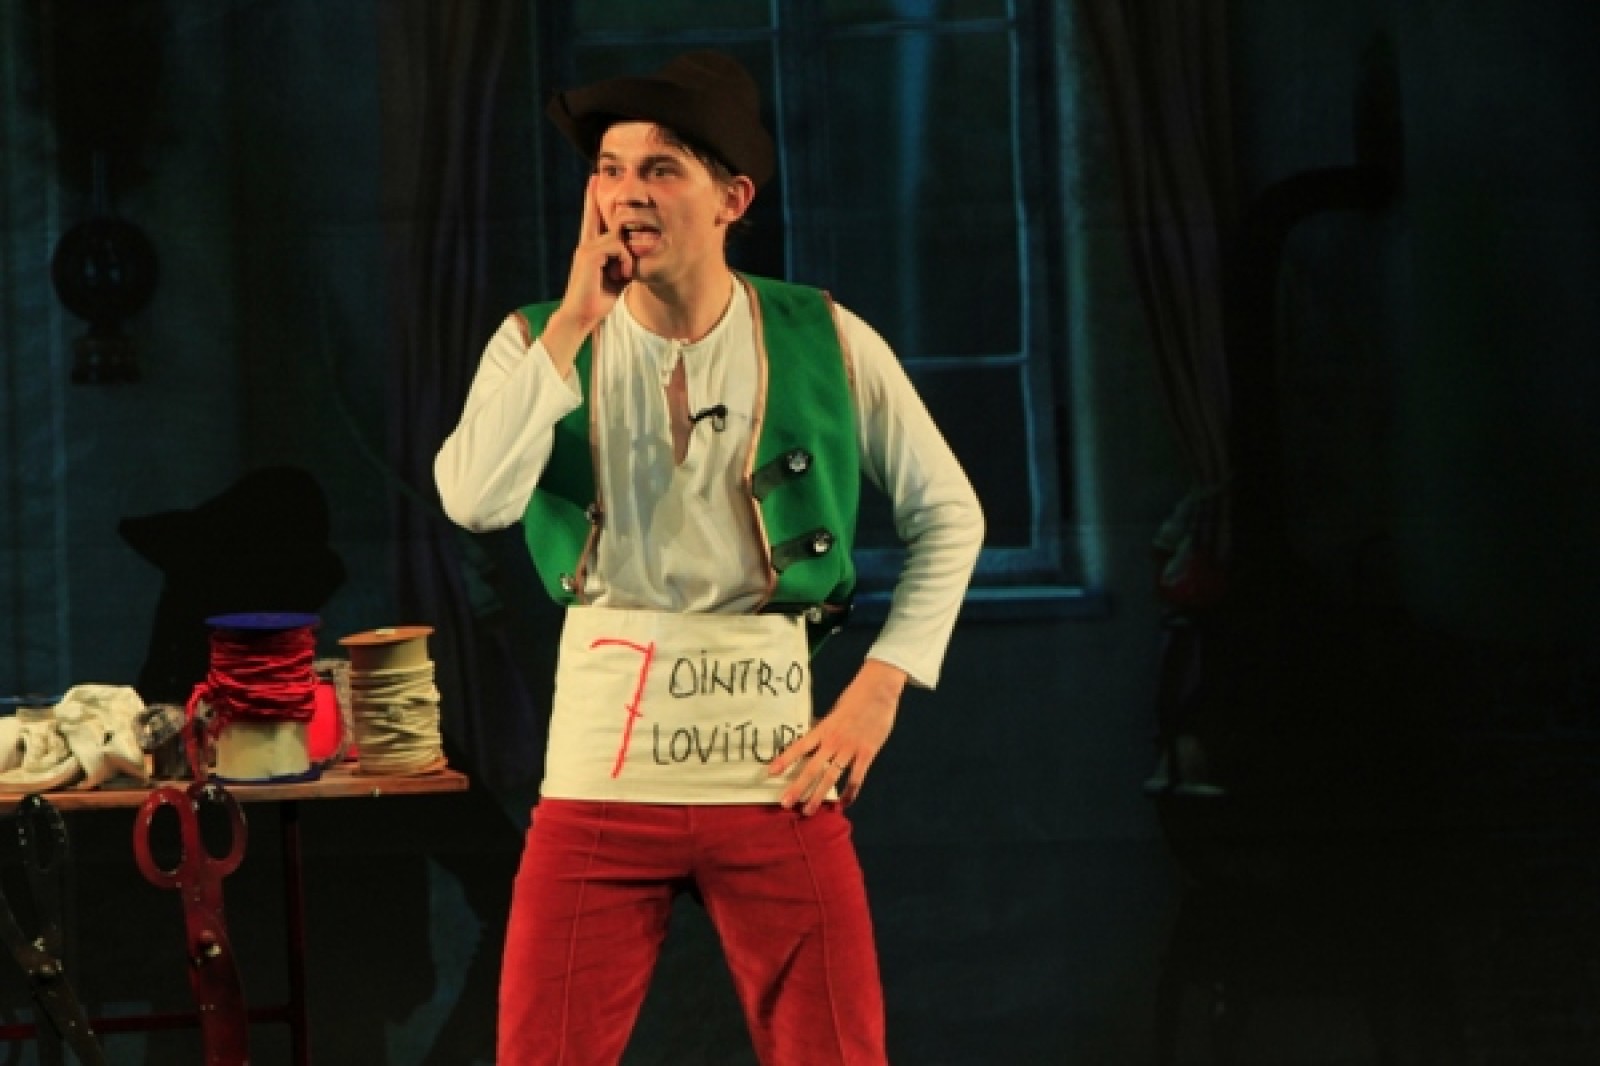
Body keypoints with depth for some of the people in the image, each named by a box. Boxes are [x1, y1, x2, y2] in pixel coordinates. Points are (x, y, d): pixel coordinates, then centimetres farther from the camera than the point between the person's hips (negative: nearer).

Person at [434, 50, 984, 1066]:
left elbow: (950, 515, 9)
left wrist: (878, 691, -1)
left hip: (776, 764, 0)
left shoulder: (826, 341, -1)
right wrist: (576, 319, -15)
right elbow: (475, 500, -17)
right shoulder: (544, 339, 1)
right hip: (602, 763, 0)